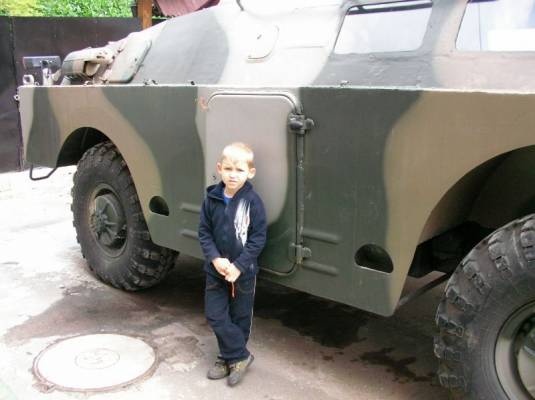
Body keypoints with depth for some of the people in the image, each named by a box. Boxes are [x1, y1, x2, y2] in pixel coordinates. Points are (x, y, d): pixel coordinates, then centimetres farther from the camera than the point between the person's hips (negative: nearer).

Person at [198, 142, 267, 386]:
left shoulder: (252, 201, -14)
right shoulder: (212, 198, -5)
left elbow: (258, 238, -13)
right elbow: (204, 232, 0)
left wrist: (238, 266, -19)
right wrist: (215, 259, -15)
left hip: (243, 272, -3)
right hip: (215, 269, 3)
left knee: (240, 318, 11)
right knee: (215, 315, 5)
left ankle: (231, 357, 29)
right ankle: (240, 356, 20)